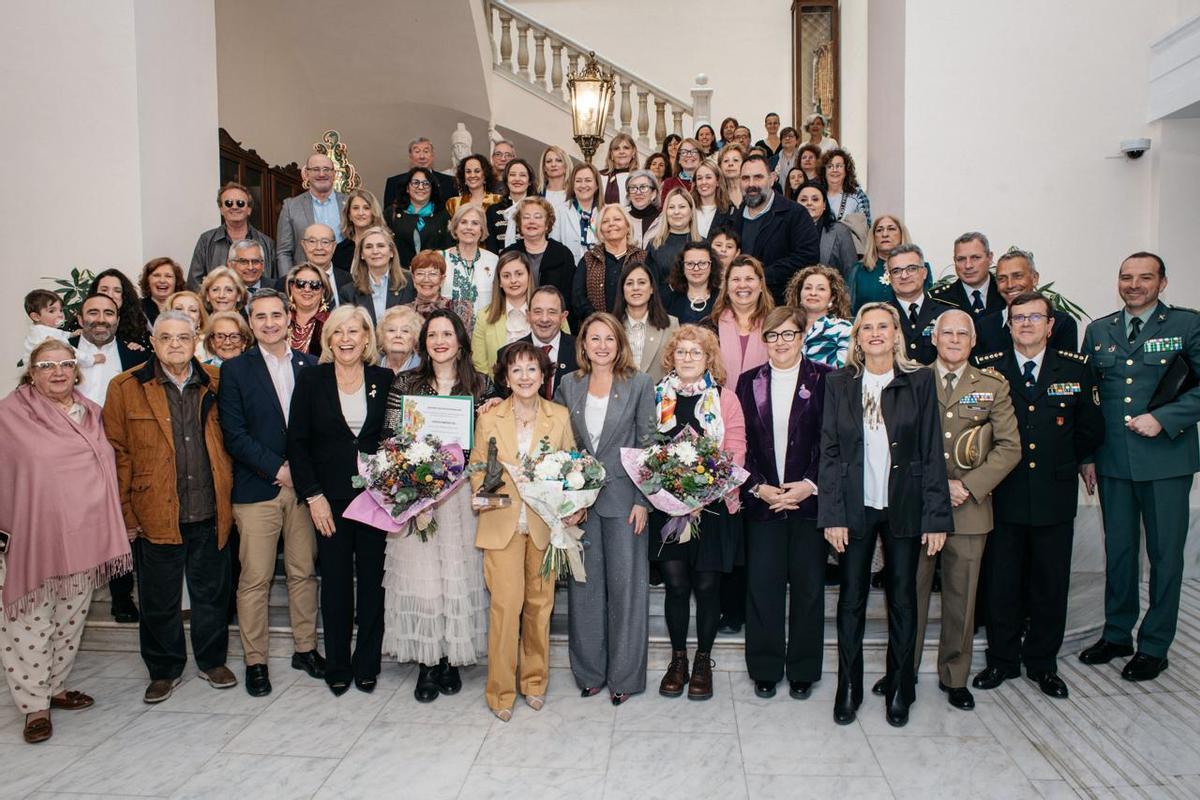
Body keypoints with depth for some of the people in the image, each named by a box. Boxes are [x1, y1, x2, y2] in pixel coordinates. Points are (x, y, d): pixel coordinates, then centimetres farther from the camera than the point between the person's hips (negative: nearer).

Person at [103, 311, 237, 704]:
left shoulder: (215, 383, 4)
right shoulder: (126, 387, -2)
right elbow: (117, 453, -2)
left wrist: (231, 496, 7)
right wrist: (125, 510, -5)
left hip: (210, 513, 2)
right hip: (156, 515, -1)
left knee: (212, 593, 13)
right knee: (159, 599, 12)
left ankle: (212, 661, 32)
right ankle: (164, 670, 30)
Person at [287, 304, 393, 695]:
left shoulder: (384, 379, 3)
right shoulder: (311, 379, 0)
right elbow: (297, 442, -1)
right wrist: (313, 495, -8)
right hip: (330, 498, -1)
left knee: (372, 579, 8)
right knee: (335, 581, 7)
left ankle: (367, 664, 22)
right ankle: (337, 665, 23)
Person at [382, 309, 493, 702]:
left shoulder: (480, 384, 6)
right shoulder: (405, 383, 5)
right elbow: (390, 437, 5)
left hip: (461, 490, 1)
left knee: (459, 572, 4)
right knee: (419, 574, 1)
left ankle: (451, 659, 19)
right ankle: (427, 663, 14)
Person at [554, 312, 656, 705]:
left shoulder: (640, 384, -1)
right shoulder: (569, 384, 7)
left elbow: (647, 444, -2)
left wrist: (643, 500, -8)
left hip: (623, 495, -3)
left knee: (626, 583, 2)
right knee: (584, 584, 9)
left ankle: (624, 675, 16)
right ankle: (589, 671, 23)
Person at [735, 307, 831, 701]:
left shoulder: (823, 380, 1)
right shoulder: (749, 382, 8)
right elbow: (741, 442, 5)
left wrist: (810, 484, -12)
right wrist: (758, 487, -6)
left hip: (809, 497, -1)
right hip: (762, 499, 2)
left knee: (808, 586, 7)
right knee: (762, 585, 4)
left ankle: (803, 671, 23)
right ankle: (765, 669, 20)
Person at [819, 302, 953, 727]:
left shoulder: (919, 381, 1)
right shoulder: (839, 383, 3)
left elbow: (931, 451, 0)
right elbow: (829, 451, 1)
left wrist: (936, 515, -5)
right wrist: (832, 514, -6)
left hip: (904, 507, 0)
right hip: (855, 506, 0)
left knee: (903, 600, 9)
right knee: (851, 599, 7)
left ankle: (900, 691, 25)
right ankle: (848, 688, 21)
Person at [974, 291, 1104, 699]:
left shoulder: (1076, 368, 3)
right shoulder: (987, 369, 0)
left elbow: (1091, 432, 10)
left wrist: (1060, 461, 11)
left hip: (1055, 497, 1)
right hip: (1003, 496, -1)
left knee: (1051, 585, 10)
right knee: (1001, 584, 8)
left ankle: (1042, 662, 27)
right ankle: (1002, 660, 24)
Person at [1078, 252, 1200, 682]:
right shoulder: (1098, 331, 10)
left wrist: (1162, 419, -17)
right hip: (1113, 462, 3)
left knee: (1165, 554, 6)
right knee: (1118, 550, 13)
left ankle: (1154, 646, 19)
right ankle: (1117, 634, 27)